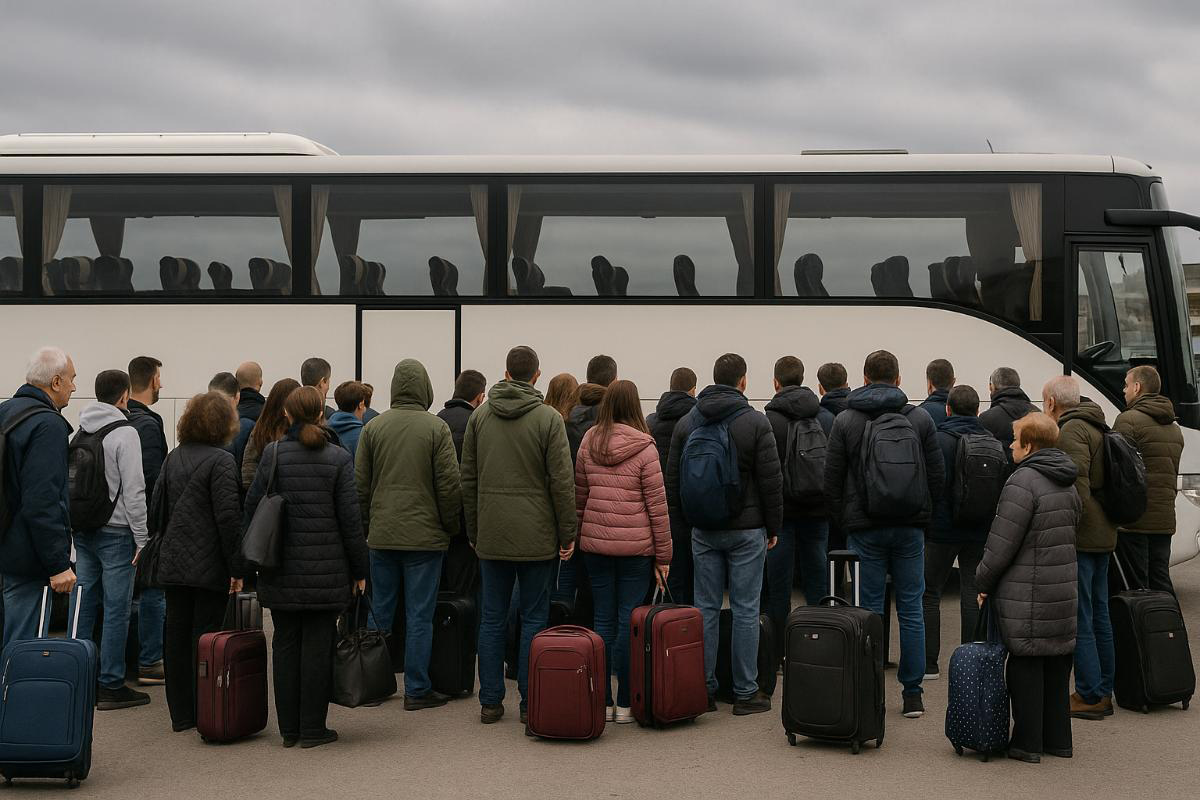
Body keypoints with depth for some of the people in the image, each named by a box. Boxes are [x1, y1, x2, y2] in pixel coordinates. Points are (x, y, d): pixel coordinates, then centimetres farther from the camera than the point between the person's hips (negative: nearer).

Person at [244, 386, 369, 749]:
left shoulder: (273, 454, -1)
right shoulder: (338, 458, -4)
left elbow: (252, 506, 2)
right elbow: (350, 517, -4)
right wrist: (359, 568, 4)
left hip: (281, 569, 2)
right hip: (326, 569, -2)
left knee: (285, 644, 9)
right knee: (318, 646, 3)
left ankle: (289, 728, 14)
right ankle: (313, 728, 6)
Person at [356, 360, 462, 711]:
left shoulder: (373, 427, 3)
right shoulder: (437, 428, -8)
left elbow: (360, 484, 6)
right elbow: (449, 485, -8)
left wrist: (367, 524, 16)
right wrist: (451, 528, 5)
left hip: (381, 535, 3)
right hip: (424, 534, -3)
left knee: (380, 612, 12)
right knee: (419, 615, 1)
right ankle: (417, 690, 4)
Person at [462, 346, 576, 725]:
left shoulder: (479, 416, 5)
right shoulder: (548, 418, -7)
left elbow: (468, 479, 9)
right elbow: (562, 481, -9)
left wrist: (473, 532, 16)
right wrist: (568, 534, -2)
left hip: (491, 536, 3)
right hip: (536, 536, -3)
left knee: (492, 618, 8)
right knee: (534, 619, 3)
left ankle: (490, 701, 10)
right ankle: (530, 703, 5)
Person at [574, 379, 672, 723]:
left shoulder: (587, 443, 3)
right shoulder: (644, 447, -8)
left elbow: (579, 497, 10)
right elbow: (657, 504, -6)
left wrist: (580, 536, 21)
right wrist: (663, 555, 0)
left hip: (595, 543, 3)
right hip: (636, 546, -3)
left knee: (603, 619, 8)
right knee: (629, 621, 1)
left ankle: (602, 701, 10)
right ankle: (625, 704, 4)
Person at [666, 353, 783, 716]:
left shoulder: (686, 423, 5)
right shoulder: (756, 422, -7)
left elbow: (672, 479, 7)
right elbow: (771, 480, -7)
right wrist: (774, 527, 2)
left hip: (703, 532, 4)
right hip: (746, 529, -4)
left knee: (706, 608, 7)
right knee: (745, 610, 0)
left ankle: (703, 689, 8)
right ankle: (745, 692, 3)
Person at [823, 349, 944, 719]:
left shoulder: (845, 421, -1)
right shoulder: (920, 419, 3)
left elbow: (831, 480, -2)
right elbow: (938, 475, 4)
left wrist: (845, 519, 10)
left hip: (864, 528, -1)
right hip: (910, 528, 1)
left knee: (869, 609, 3)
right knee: (911, 609, 6)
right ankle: (912, 693, 8)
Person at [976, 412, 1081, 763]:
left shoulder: (1024, 481, -16)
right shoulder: (1068, 485, 13)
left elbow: (1003, 542, -17)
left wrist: (983, 582, -4)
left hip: (1027, 593, -8)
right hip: (1063, 589, 8)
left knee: (1026, 664, -1)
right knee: (1056, 663, 14)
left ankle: (1027, 743, 3)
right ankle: (1058, 740, 20)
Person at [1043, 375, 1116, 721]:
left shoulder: (1071, 430, -13)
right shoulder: (1096, 428, 18)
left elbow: (1078, 486, -22)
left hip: (1080, 537, -10)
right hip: (1103, 535, 10)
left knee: (1078, 621, -6)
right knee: (1098, 616, 14)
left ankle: (1090, 696, -5)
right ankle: (1103, 692, 20)